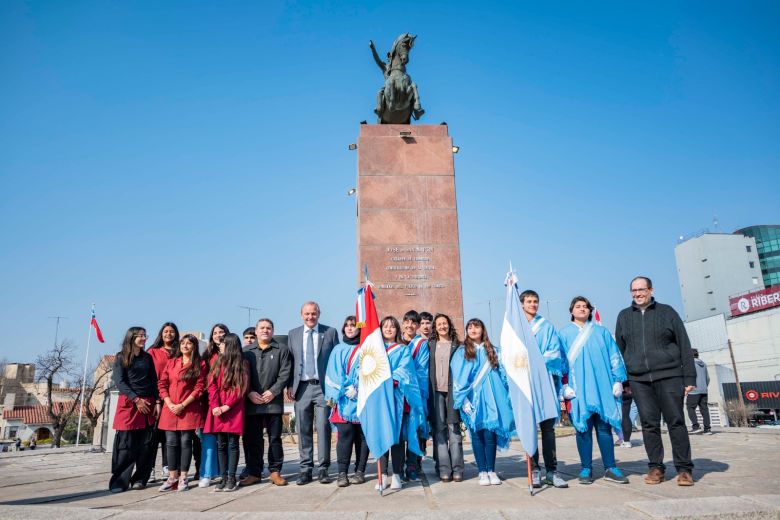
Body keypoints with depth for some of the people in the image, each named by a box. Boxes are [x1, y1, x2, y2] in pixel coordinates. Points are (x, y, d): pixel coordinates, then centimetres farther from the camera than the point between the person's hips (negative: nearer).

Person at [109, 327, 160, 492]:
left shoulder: (148, 357, 14)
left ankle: (140, 479, 9)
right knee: (125, 444, -6)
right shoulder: (121, 358, 4)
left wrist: (157, 402, 1)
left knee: (146, 444, 1)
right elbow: (119, 382, -4)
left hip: (148, 404, 3)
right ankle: (119, 482, 1)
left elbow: (154, 381, 12)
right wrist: (136, 399, -13)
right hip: (128, 403, -3)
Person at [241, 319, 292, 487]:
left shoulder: (281, 350, 7)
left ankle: (275, 472, 14)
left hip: (273, 402, -1)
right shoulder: (247, 351, 11)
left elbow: (285, 374, -1)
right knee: (251, 439, 5)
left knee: (275, 438, 5)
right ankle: (254, 473, 16)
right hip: (252, 402, 1)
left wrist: (273, 392, -11)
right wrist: (249, 392, -8)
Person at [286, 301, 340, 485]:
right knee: (303, 429, 6)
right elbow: (290, 361, 11)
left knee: (323, 428, -1)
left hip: (323, 387, -2)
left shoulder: (330, 332, 4)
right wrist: (289, 385, 2)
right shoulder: (293, 334, 11)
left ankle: (323, 468, 10)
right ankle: (306, 469, 16)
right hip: (302, 387, 2)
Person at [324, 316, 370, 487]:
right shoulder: (338, 350, 14)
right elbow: (333, 374, 8)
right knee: (345, 434, -5)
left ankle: (360, 471, 9)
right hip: (343, 400, 1)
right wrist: (334, 395, -4)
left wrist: (356, 388, -12)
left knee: (362, 435, 0)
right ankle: (342, 473, -1)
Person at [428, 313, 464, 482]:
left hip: (452, 390, -1)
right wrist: (427, 390, 2)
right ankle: (444, 469, 2)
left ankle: (457, 469, 3)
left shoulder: (457, 345, 10)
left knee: (454, 428, -2)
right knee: (439, 429, -1)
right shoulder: (430, 345, 12)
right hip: (435, 390, 1)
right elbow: (425, 368, 12)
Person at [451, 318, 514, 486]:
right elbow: (458, 378, 1)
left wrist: (506, 398, 2)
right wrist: (463, 400, -9)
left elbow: (503, 374, 11)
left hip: (491, 399, 1)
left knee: (490, 434, -2)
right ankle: (482, 472, 8)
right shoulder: (462, 352, 6)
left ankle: (491, 471, 9)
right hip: (473, 400, -1)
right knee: (477, 434, 0)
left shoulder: (494, 351, 13)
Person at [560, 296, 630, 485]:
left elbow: (614, 357, 11)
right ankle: (586, 469, 8)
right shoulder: (565, 333, 8)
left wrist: (618, 380, 1)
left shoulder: (601, 332, 13)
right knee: (583, 428, 0)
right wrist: (564, 385, -6)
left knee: (604, 427, 3)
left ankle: (610, 468, 11)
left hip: (602, 387, 2)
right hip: (578, 389, -1)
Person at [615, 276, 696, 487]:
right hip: (639, 380, 2)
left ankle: (684, 468, 10)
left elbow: (684, 345, 4)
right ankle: (655, 467, 13)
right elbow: (619, 349, 14)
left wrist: (689, 377, -1)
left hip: (669, 376, -2)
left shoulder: (667, 312, 6)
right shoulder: (624, 316, 12)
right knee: (649, 424, 4)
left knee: (676, 422, 0)